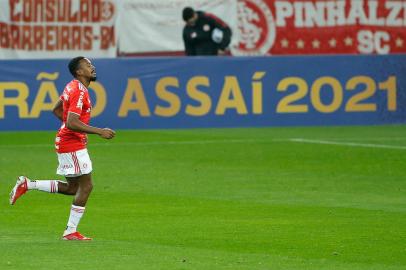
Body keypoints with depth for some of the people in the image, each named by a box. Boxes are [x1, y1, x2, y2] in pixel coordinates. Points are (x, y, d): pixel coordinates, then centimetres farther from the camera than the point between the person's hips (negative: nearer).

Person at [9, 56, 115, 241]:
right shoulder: (79, 92, -19)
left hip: (66, 142, 10)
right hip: (73, 144, -10)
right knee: (86, 185, -4)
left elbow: (56, 110, 24)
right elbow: (71, 124, -27)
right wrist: (99, 132, -25)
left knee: (72, 188, 15)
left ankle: (27, 184, 13)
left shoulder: (72, 87, 12)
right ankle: (71, 232, -1)